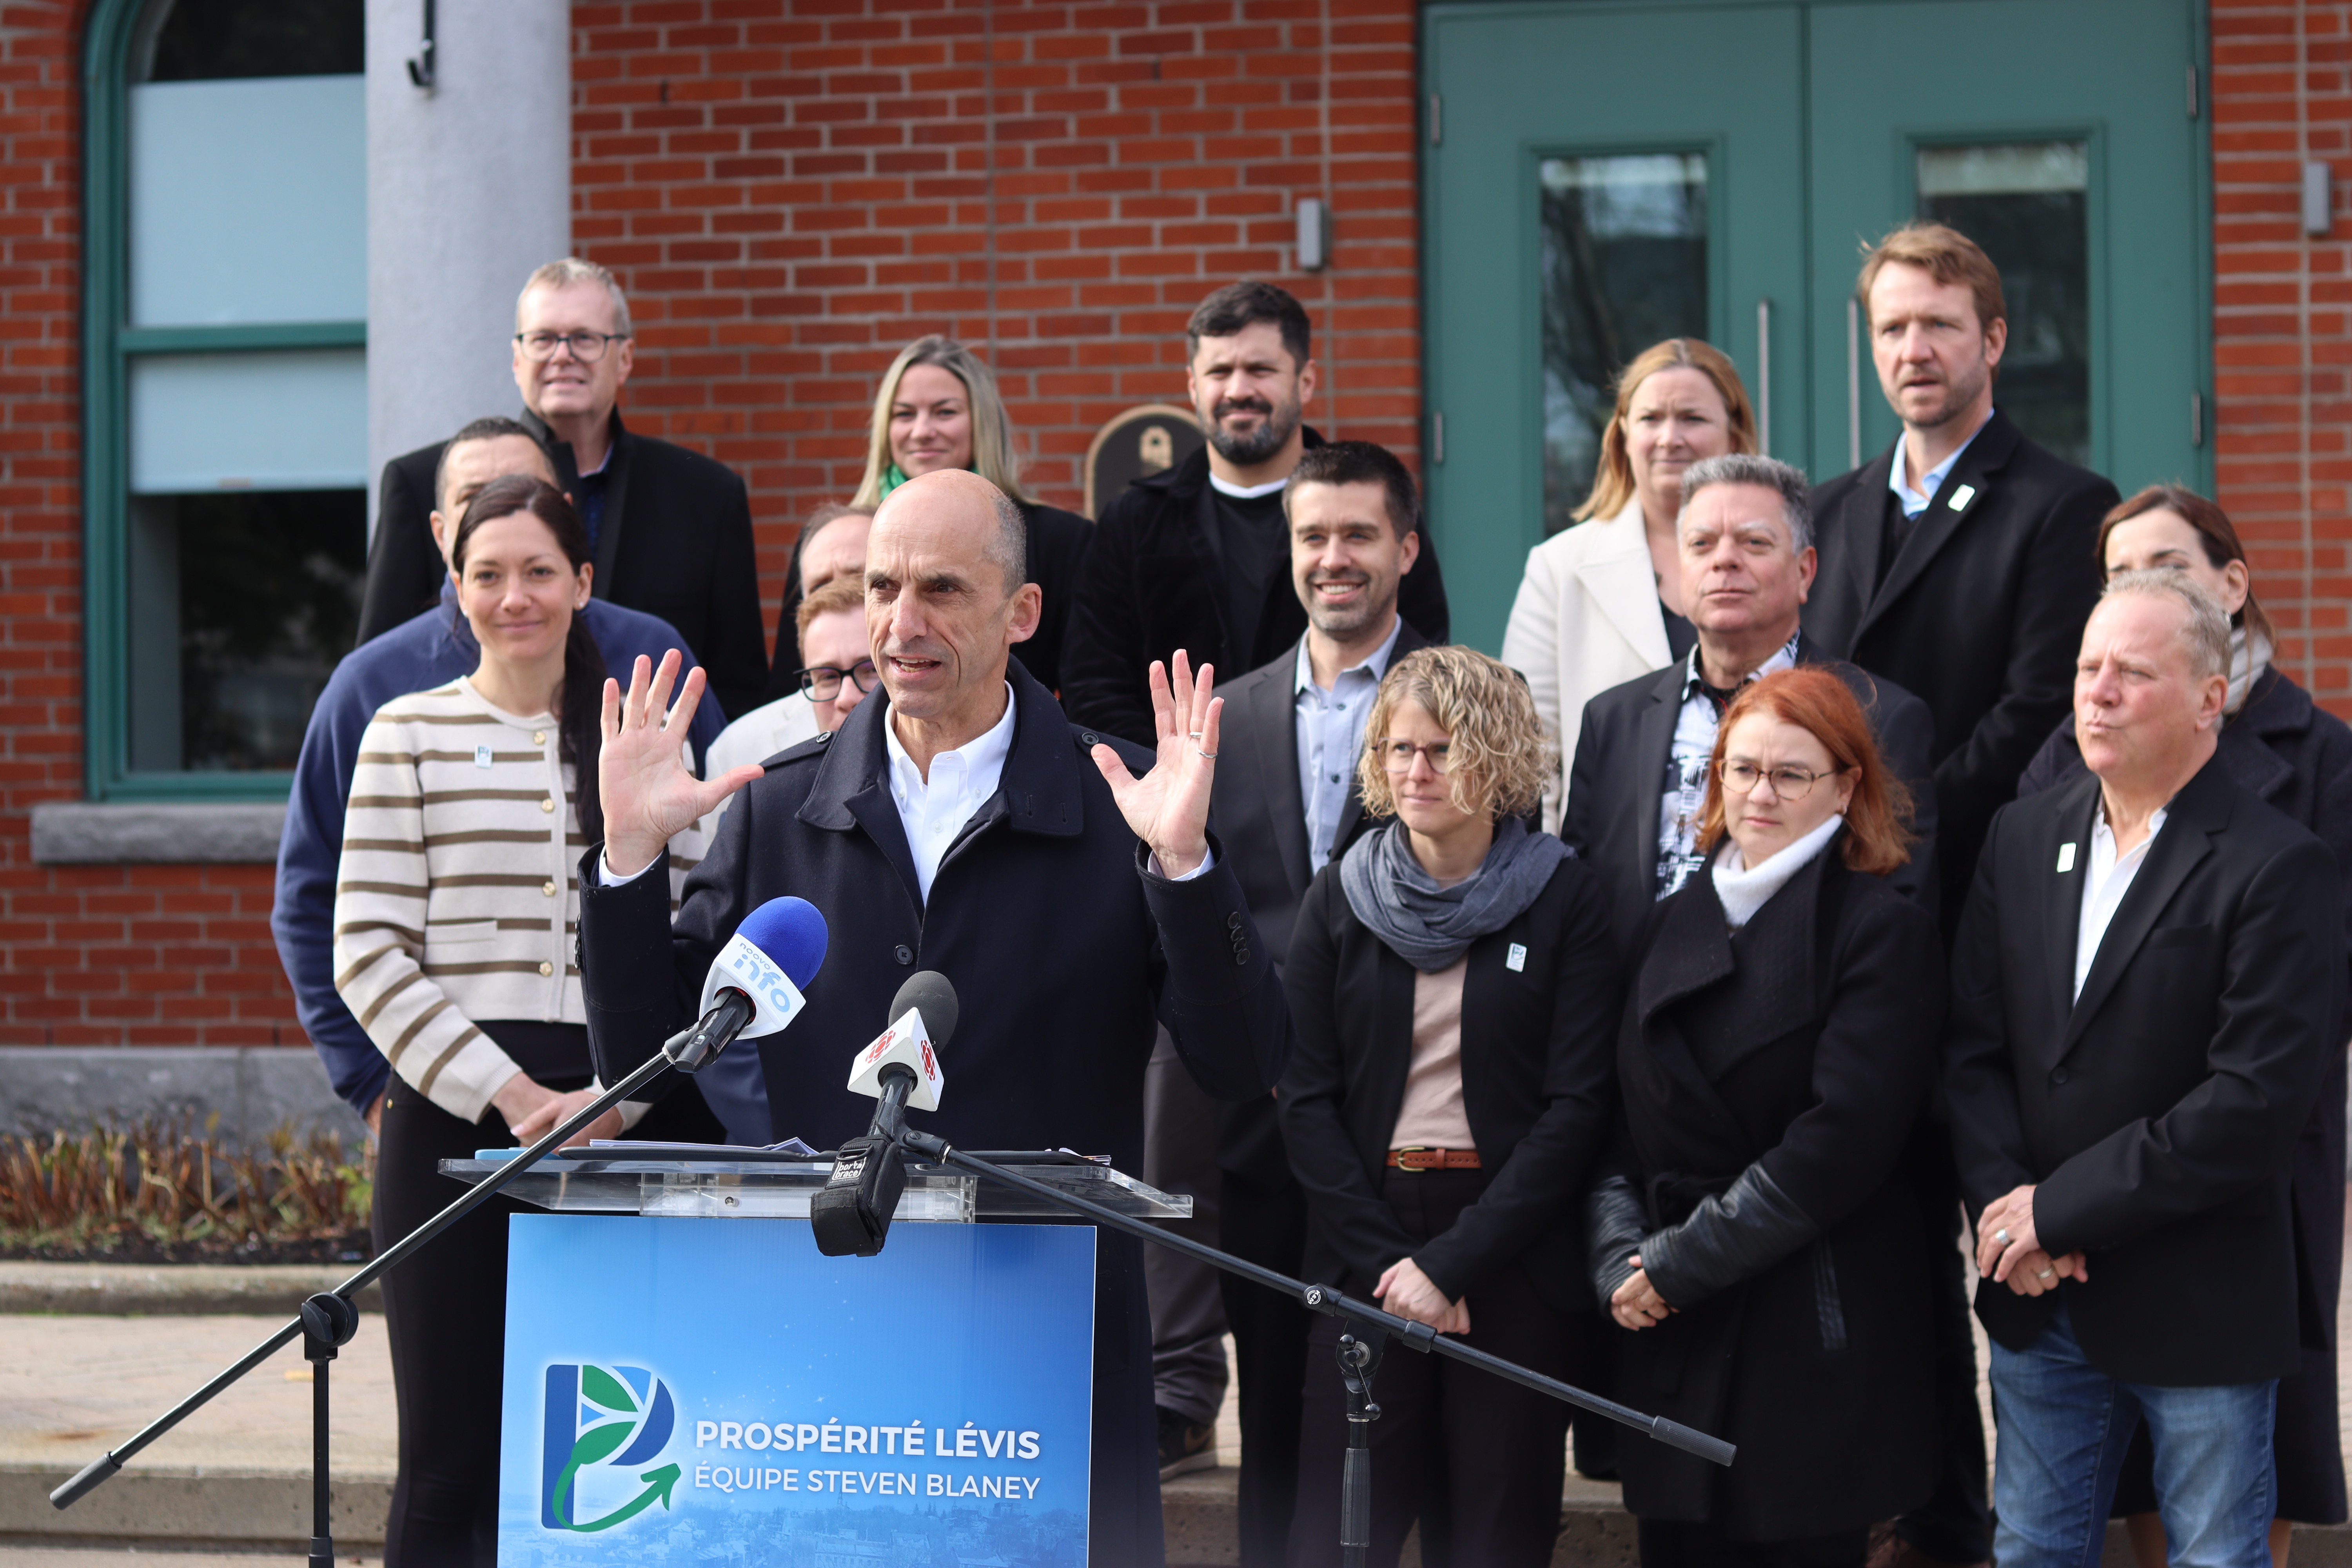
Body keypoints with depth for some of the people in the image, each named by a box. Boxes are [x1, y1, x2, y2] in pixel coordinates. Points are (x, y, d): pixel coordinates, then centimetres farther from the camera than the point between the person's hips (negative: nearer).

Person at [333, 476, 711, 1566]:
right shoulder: (411, 733, 5)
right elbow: (368, 956, -2)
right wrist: (507, 1095, -10)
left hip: (613, 1115, 2)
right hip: (452, 1115, -2)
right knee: (449, 1454, -2)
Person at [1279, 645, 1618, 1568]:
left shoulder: (1560, 899, 1)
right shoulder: (1339, 901, 8)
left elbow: (1577, 1106, -5)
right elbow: (1307, 1099, 4)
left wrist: (1452, 1262, -11)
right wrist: (1384, 1260, -9)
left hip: (1513, 1256, -1)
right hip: (1362, 1263, 2)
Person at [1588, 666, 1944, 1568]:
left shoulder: (1884, 931, -6)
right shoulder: (1678, 924, 14)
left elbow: (1839, 1141, -15)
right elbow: (1623, 1115, 12)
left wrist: (1680, 1262, -13)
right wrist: (1621, 1260, -5)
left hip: (1813, 1345, -5)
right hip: (1670, 1342, 5)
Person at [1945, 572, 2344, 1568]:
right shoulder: (2024, 838, 8)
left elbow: (2260, 1097, -20)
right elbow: (1972, 1044, 6)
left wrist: (2064, 1207, -17)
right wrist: (2001, 1202, -11)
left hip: (2203, 1308, -5)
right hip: (2039, 1300, 5)